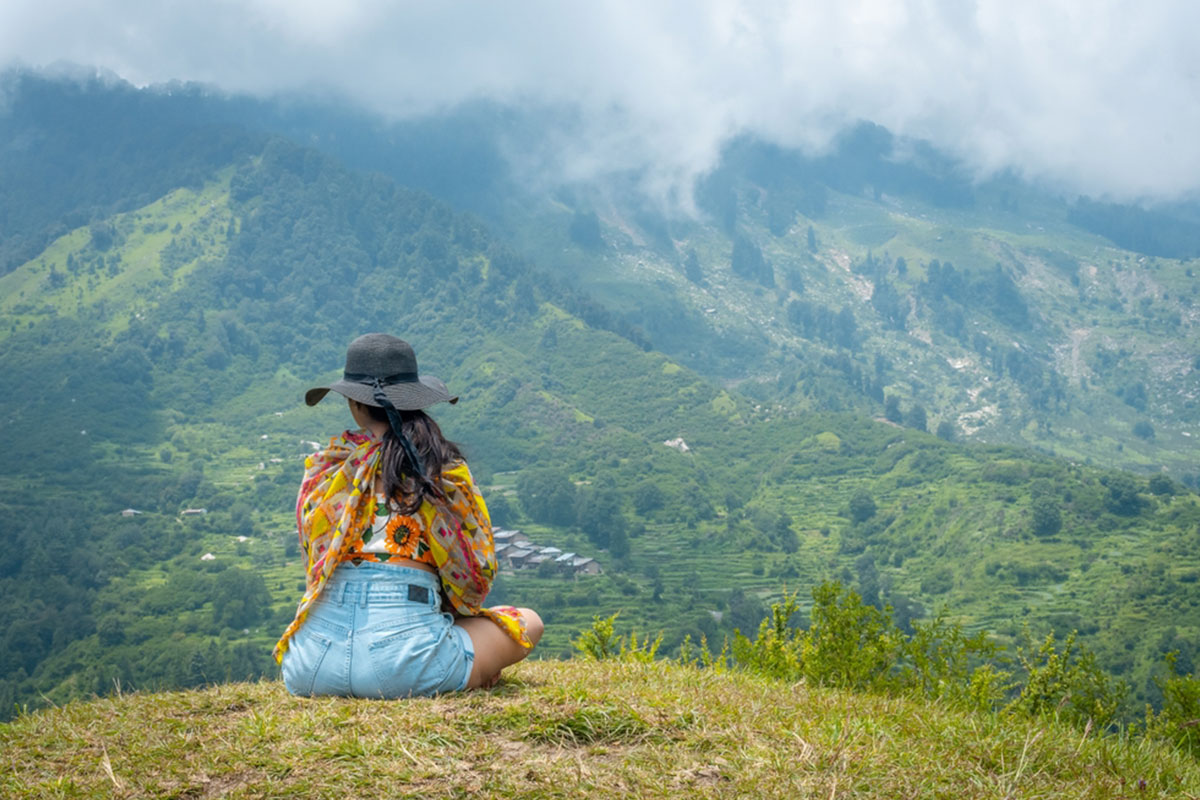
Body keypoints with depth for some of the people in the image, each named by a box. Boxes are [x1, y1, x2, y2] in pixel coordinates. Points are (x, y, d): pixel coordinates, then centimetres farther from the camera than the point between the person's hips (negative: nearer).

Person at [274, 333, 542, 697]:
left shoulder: (322, 470, 8)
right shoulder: (445, 468, 3)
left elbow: (313, 557, 15)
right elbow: (475, 573, 9)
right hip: (401, 666, -3)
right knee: (528, 623, 19)